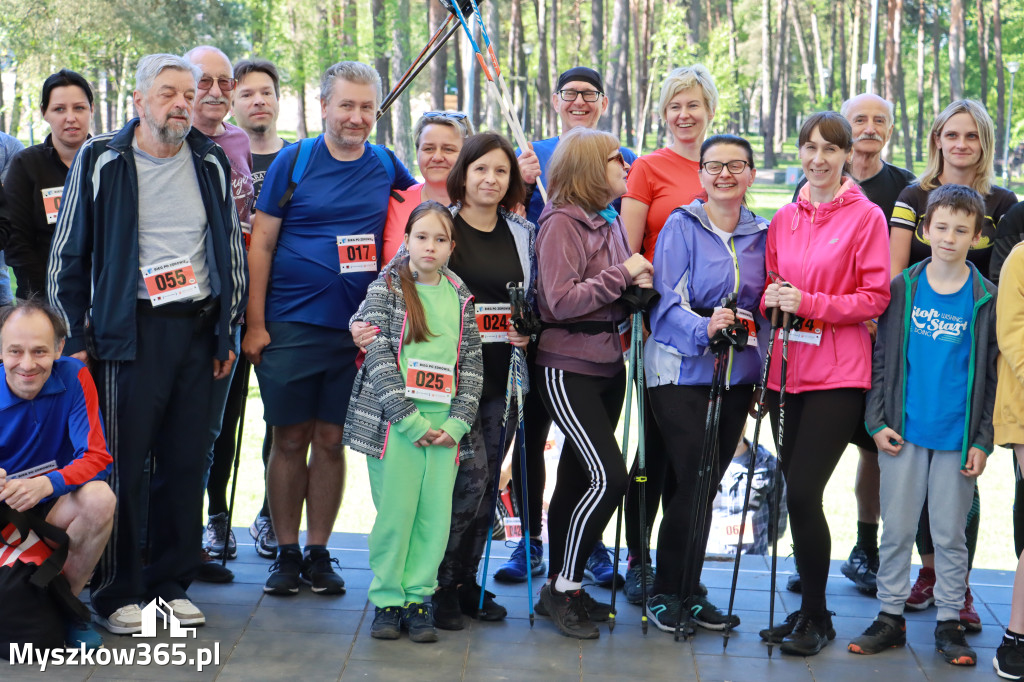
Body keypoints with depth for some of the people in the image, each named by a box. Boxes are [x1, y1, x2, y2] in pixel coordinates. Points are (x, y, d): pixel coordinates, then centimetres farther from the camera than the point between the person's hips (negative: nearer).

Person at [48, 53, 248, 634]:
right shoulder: (101, 162, 1)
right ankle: (119, 593, 9)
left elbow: (232, 252, 16)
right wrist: (74, 339, -1)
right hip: (131, 329, -3)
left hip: (198, 329, 3)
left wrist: (227, 332, 11)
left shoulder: (212, 164, 11)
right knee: (124, 463, -3)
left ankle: (172, 582, 18)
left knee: (187, 462, 5)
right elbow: (68, 255, 3)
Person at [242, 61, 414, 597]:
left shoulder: (386, 167, 6)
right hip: (291, 326, -2)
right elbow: (261, 245, 0)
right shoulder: (294, 161, -1)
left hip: (356, 330, 2)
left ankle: (319, 554, 19)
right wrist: (255, 324, -5)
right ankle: (286, 554, 17)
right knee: (290, 440, 4)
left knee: (331, 441, 8)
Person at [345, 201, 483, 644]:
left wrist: (457, 422, -2)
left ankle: (418, 597, 14)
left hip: (444, 426, 3)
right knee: (395, 512, -2)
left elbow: (472, 364, 11)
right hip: (394, 421, -3)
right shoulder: (385, 289, 2)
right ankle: (387, 600, 12)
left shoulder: (460, 299, 12)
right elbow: (378, 356, -6)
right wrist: (409, 418, -13)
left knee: (436, 515, 1)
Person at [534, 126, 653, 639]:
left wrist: (638, 285, 1)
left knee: (576, 477, 12)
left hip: (609, 363, 8)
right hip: (568, 368, -8)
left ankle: (561, 588, 21)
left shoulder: (611, 221, 14)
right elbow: (560, 300, -19)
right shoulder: (562, 222, -12)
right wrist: (622, 274, -15)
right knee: (608, 476, -14)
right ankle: (563, 588, 0)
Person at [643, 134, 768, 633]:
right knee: (691, 481, -9)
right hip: (682, 372, -5)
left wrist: (765, 374, 9)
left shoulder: (760, 235, 10)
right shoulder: (681, 226, -5)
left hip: (737, 376, 5)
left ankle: (688, 591, 22)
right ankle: (665, 591, 7)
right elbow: (666, 304, -12)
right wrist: (704, 330, -30)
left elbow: (763, 309, 16)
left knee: (708, 484, 10)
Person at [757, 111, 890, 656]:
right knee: (796, 493, 9)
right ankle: (807, 609, 23)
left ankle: (816, 617, 7)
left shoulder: (866, 217, -3)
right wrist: (771, 298, -2)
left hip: (837, 375, -5)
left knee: (802, 493, -10)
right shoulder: (784, 218, 12)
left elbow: (876, 298, -6)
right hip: (787, 370, 5)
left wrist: (810, 303, -15)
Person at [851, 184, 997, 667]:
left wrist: (983, 440, -3)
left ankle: (949, 622, 19)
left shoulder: (987, 300, 0)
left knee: (950, 533, 7)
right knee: (896, 529, 7)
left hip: (958, 436, -1)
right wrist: (877, 421, -2)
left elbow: (993, 374, 2)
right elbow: (882, 358, 5)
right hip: (904, 430, 1)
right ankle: (890, 617, 19)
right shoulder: (902, 288, 2)